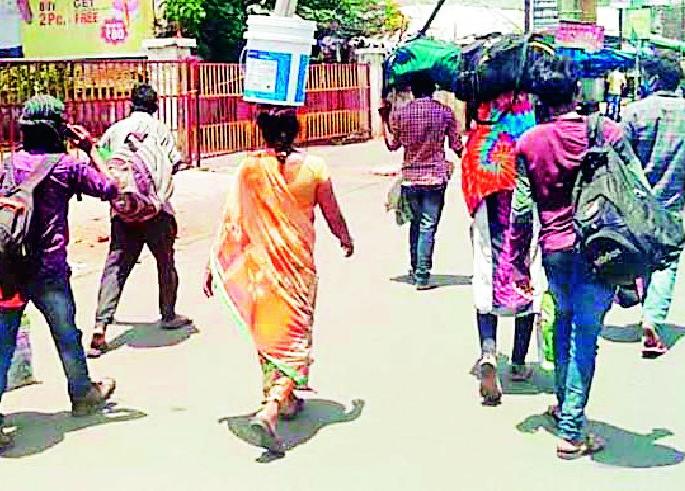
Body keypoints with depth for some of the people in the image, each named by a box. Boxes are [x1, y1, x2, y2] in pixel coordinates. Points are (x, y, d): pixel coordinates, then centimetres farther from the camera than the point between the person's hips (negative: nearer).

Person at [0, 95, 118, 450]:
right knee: (66, 334, 17)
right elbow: (110, 188, 1)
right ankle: (83, 394, 37)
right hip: (48, 270, -3)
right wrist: (91, 150, 9)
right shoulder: (66, 166, -6)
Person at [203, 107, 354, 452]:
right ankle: (269, 411, -15)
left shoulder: (250, 167, -5)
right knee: (295, 336, 4)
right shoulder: (314, 167, -7)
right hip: (298, 265, -2)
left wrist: (213, 265, 0)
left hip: (259, 263, 2)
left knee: (267, 333, 22)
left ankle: (284, 400, 39)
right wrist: (346, 242, 22)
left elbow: (230, 220, -6)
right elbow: (333, 215, 1)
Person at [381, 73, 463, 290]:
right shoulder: (445, 112, -5)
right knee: (428, 226, -1)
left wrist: (384, 119, 20)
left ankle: (415, 271, 25)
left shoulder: (399, 114, -2)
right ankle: (422, 277, -3)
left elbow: (392, 144, 9)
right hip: (435, 176, -2)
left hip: (410, 177, 2)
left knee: (415, 222, 19)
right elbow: (456, 146, -1)